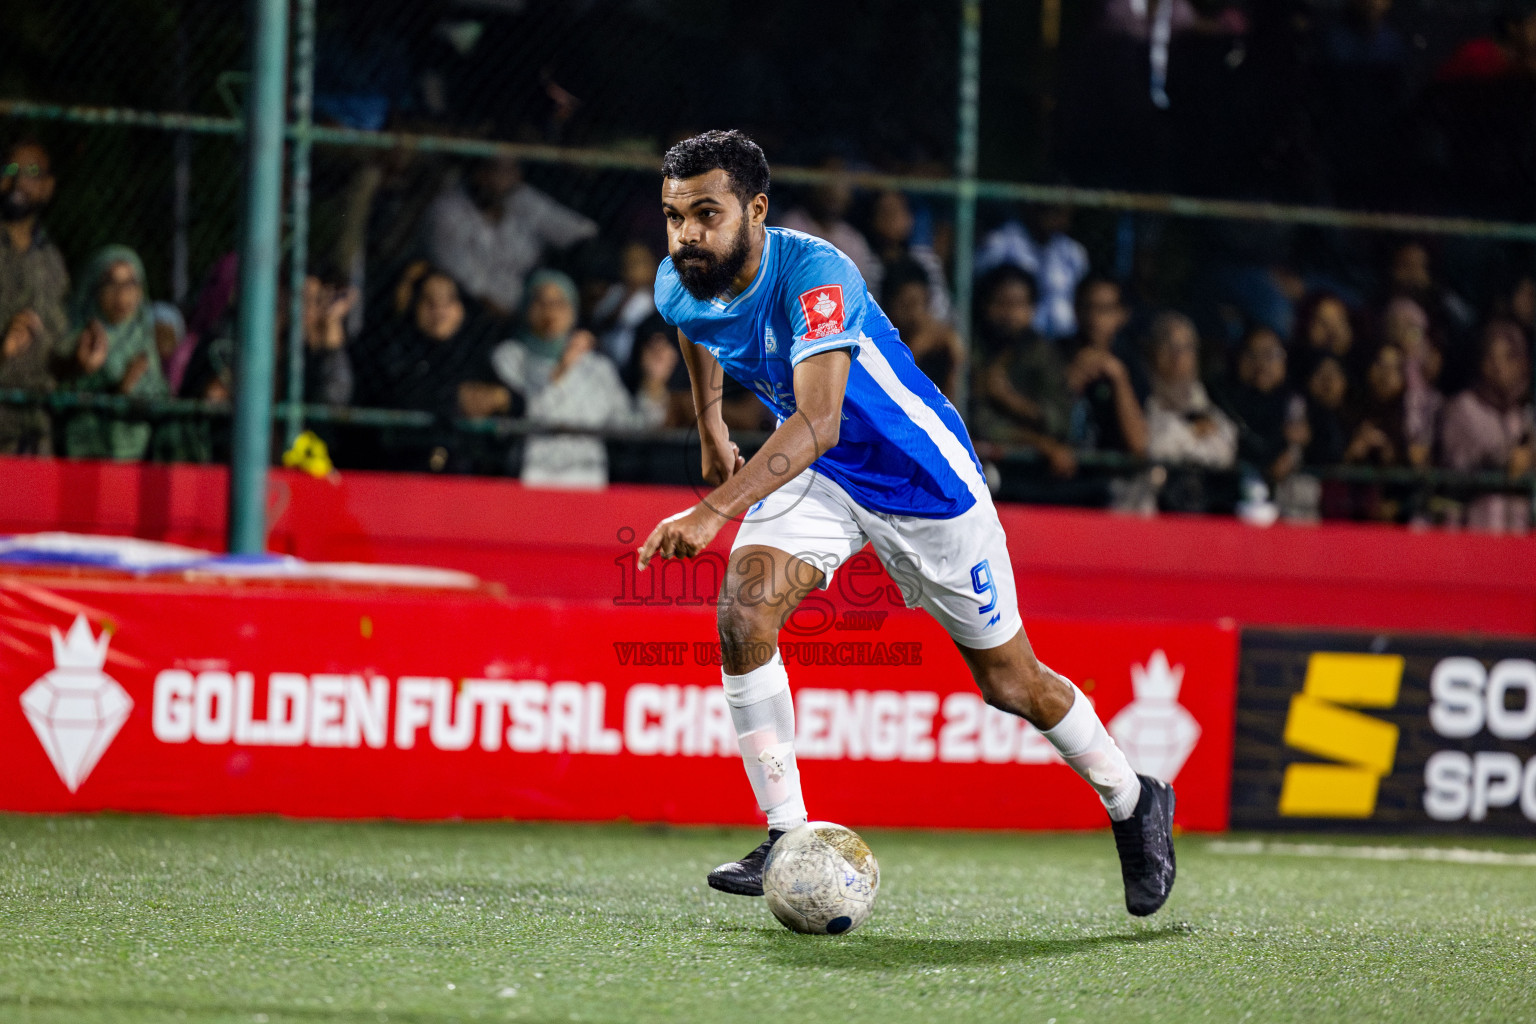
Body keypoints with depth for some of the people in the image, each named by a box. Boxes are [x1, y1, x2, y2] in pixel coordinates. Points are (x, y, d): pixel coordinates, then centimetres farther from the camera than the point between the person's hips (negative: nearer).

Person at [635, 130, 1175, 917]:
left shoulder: (813, 275, -34)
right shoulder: (677, 286, -13)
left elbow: (818, 422, -47)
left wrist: (714, 509, -57)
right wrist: (710, 427, 20)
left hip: (923, 475, -5)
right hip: (813, 473, 5)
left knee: (1009, 680, 5)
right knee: (744, 605, -23)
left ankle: (1133, 802, 31)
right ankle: (786, 837, -15)